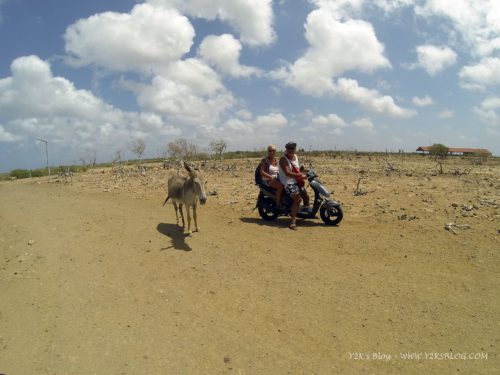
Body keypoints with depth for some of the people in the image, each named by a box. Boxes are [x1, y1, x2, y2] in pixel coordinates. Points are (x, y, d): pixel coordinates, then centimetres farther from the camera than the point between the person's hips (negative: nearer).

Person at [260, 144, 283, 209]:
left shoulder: (276, 160, 16)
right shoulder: (265, 160, -6)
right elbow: (262, 172, -17)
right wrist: (271, 177, -28)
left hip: (276, 179, 7)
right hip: (267, 180, -7)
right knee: (280, 186, -32)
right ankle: (278, 203, -24)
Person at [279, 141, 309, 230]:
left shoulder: (295, 157, 13)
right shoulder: (283, 159, -13)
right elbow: (287, 173, -24)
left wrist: (304, 173, 11)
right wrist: (300, 175, -29)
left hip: (297, 181, 9)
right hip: (288, 182, -9)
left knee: (306, 196, 17)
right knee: (297, 199, -26)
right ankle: (293, 222, -28)